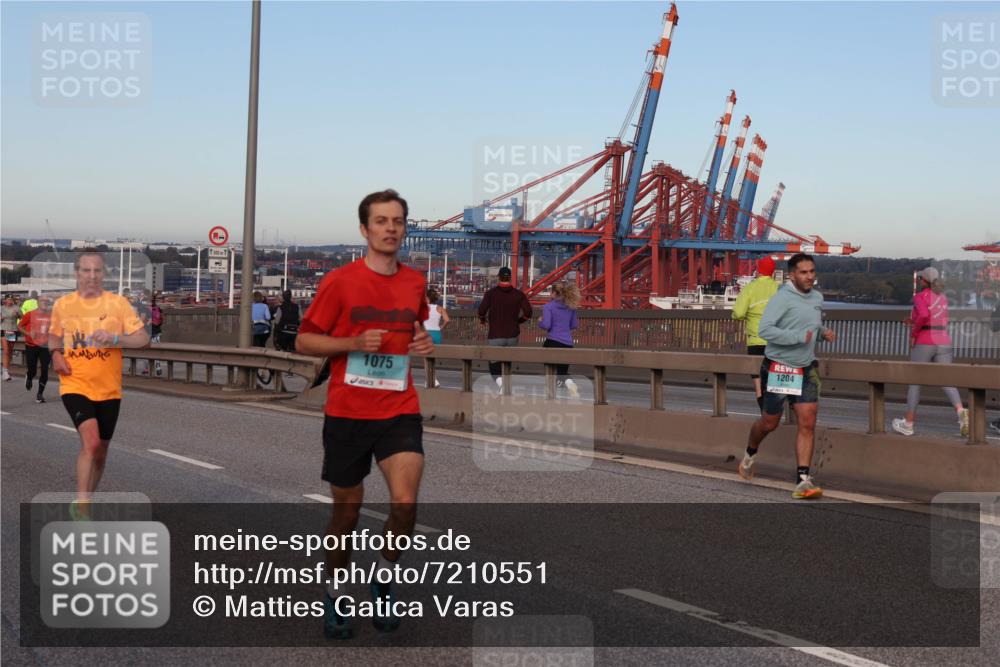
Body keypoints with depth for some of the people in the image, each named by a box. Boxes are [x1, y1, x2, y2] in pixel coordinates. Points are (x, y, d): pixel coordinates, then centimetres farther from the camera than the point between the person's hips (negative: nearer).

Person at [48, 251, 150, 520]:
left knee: (100, 449, 13)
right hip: (75, 387, -1)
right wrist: (55, 353, -1)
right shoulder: (62, 304, 2)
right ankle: (81, 507, -14)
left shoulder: (118, 303, -4)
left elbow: (143, 338, -8)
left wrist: (114, 339, -24)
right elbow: (54, 336, 20)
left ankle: (85, 502, 35)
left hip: (108, 390, 2)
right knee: (90, 441, -22)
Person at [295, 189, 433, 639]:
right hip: (347, 413, -2)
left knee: (405, 503, -17)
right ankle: (334, 597, 31)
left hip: (400, 412, 2)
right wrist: (354, 343, -17)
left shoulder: (415, 283, 6)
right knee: (346, 513, 9)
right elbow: (303, 341, -2)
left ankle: (384, 578, 11)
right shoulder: (339, 282, -6)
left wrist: (424, 342, 2)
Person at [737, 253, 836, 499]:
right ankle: (750, 454, 40)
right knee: (770, 422, 9)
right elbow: (765, 330, -25)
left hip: (806, 369, 5)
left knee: (808, 423, -7)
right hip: (778, 369, -5)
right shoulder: (783, 298, -16)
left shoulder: (817, 298, 9)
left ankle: (803, 480, -8)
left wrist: (823, 331, 6)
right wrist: (799, 337, -28)